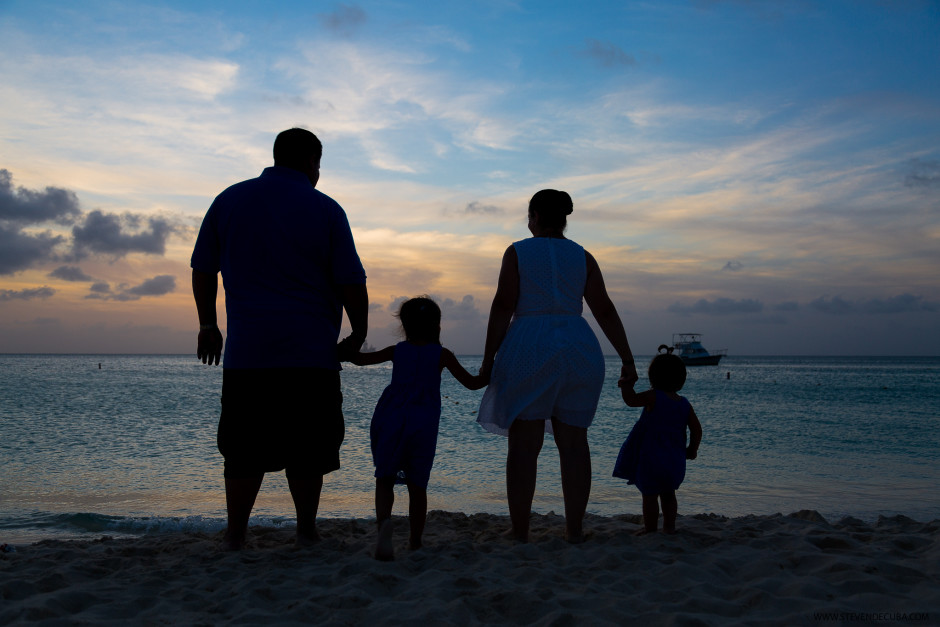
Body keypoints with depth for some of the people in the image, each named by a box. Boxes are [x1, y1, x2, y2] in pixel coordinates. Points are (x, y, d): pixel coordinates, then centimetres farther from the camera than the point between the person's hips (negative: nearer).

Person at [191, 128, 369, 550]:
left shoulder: (230, 200, 9)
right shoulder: (325, 209, -1)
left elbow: (202, 270, 12)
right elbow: (351, 283, -4)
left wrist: (208, 325, 22)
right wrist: (359, 333, 9)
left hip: (245, 353, 2)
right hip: (311, 354, -2)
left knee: (244, 449, 8)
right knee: (306, 449, 8)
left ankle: (234, 538, 9)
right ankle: (306, 532, 13)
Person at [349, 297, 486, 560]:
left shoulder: (397, 351, 10)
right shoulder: (442, 355, 5)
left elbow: (361, 359, 15)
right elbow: (471, 383, 8)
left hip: (391, 421, 1)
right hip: (424, 426, -1)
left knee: (384, 479, 4)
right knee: (417, 485, 9)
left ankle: (384, 520, -25)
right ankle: (415, 542, 14)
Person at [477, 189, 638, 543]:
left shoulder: (518, 252, 2)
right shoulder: (582, 257, 10)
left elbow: (503, 306, -7)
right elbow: (605, 311, 3)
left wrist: (489, 358, -5)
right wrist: (627, 360, 4)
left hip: (529, 351, -3)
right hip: (577, 351, 3)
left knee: (524, 445, -1)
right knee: (574, 442, 8)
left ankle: (520, 535, -2)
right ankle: (574, 530, 8)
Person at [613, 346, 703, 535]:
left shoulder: (653, 397, -13)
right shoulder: (685, 404, 4)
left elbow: (631, 399, -16)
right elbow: (696, 429, 5)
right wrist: (692, 449, 18)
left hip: (651, 458, -6)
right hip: (675, 461, 6)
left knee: (649, 495, 4)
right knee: (668, 494, 21)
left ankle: (650, 528, 9)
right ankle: (669, 526, 25)